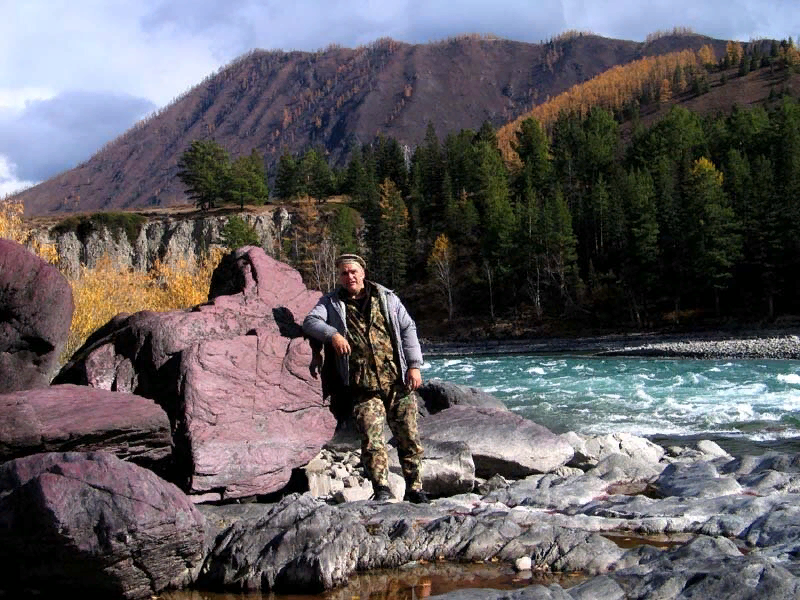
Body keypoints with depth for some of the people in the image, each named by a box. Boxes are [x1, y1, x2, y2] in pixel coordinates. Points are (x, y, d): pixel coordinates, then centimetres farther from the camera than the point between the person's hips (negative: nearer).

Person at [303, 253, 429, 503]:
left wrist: (414, 365, 1)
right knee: (371, 438, -12)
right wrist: (332, 334, -20)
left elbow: (408, 329, 11)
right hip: (363, 388, -1)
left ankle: (414, 489, 12)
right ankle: (381, 489, -7)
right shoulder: (331, 302, 12)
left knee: (409, 436, 1)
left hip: (398, 381, 1)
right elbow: (310, 321, -2)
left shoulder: (386, 298, 13)